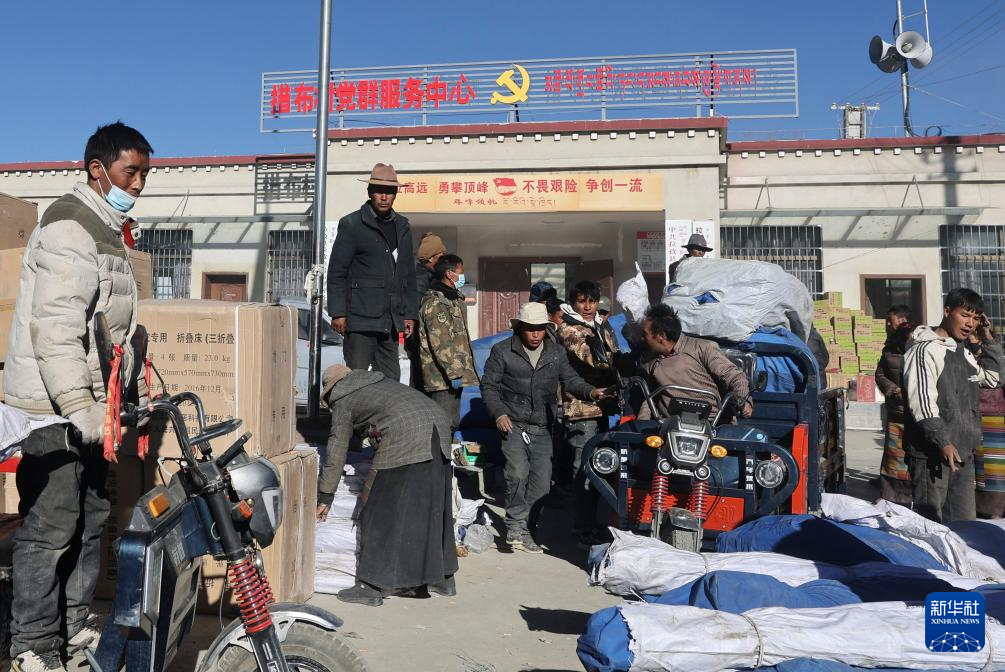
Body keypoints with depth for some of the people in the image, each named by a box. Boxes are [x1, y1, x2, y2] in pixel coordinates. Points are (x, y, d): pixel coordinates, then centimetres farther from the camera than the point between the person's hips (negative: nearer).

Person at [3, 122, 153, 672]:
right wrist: (77, 406, -27)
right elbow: (54, 326, -23)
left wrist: (139, 394, 23)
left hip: (89, 404, 10)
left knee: (90, 519, 15)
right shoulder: (70, 226, -14)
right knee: (49, 529, -2)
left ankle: (75, 627, 28)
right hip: (53, 408, -10)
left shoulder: (107, 231, 18)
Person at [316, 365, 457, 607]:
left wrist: (325, 498, 22)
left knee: (385, 511, 4)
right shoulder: (378, 381, 32)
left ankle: (372, 587, 9)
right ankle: (443, 579, 26)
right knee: (435, 506, 16)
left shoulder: (343, 401, 14)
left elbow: (336, 453, 15)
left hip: (406, 436, -7)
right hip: (439, 422, 7)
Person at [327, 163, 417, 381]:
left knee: (390, 381, 7)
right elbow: (336, 272, -3)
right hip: (361, 318, -5)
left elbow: (408, 273, 19)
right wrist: (338, 313, -9)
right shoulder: (351, 224, 0)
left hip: (392, 320, 6)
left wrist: (410, 313, 14)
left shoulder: (402, 226, 16)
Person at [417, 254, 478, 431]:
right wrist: (454, 372, -22)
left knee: (453, 422, 16)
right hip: (442, 377, -10)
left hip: (455, 374, 10)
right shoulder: (435, 302, -14)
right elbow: (440, 342, -21)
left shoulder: (455, 300, 20)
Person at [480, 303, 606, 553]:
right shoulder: (502, 351, 1)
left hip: (542, 429, 4)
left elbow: (570, 380, 3)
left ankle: (519, 530, 14)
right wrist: (499, 413, -11)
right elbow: (488, 385, 3)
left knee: (542, 481, -1)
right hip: (513, 425, -3)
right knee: (518, 474, -20)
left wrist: (589, 391, -17)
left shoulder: (555, 353, 11)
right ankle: (517, 526, -4)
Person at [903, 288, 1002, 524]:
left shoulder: (965, 353, 16)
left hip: (963, 453, 9)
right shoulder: (925, 350, -12)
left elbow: (991, 378, 29)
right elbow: (921, 402, -19)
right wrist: (942, 442, -24)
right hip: (932, 454, -9)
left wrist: (988, 340, 18)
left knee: (965, 522, 12)